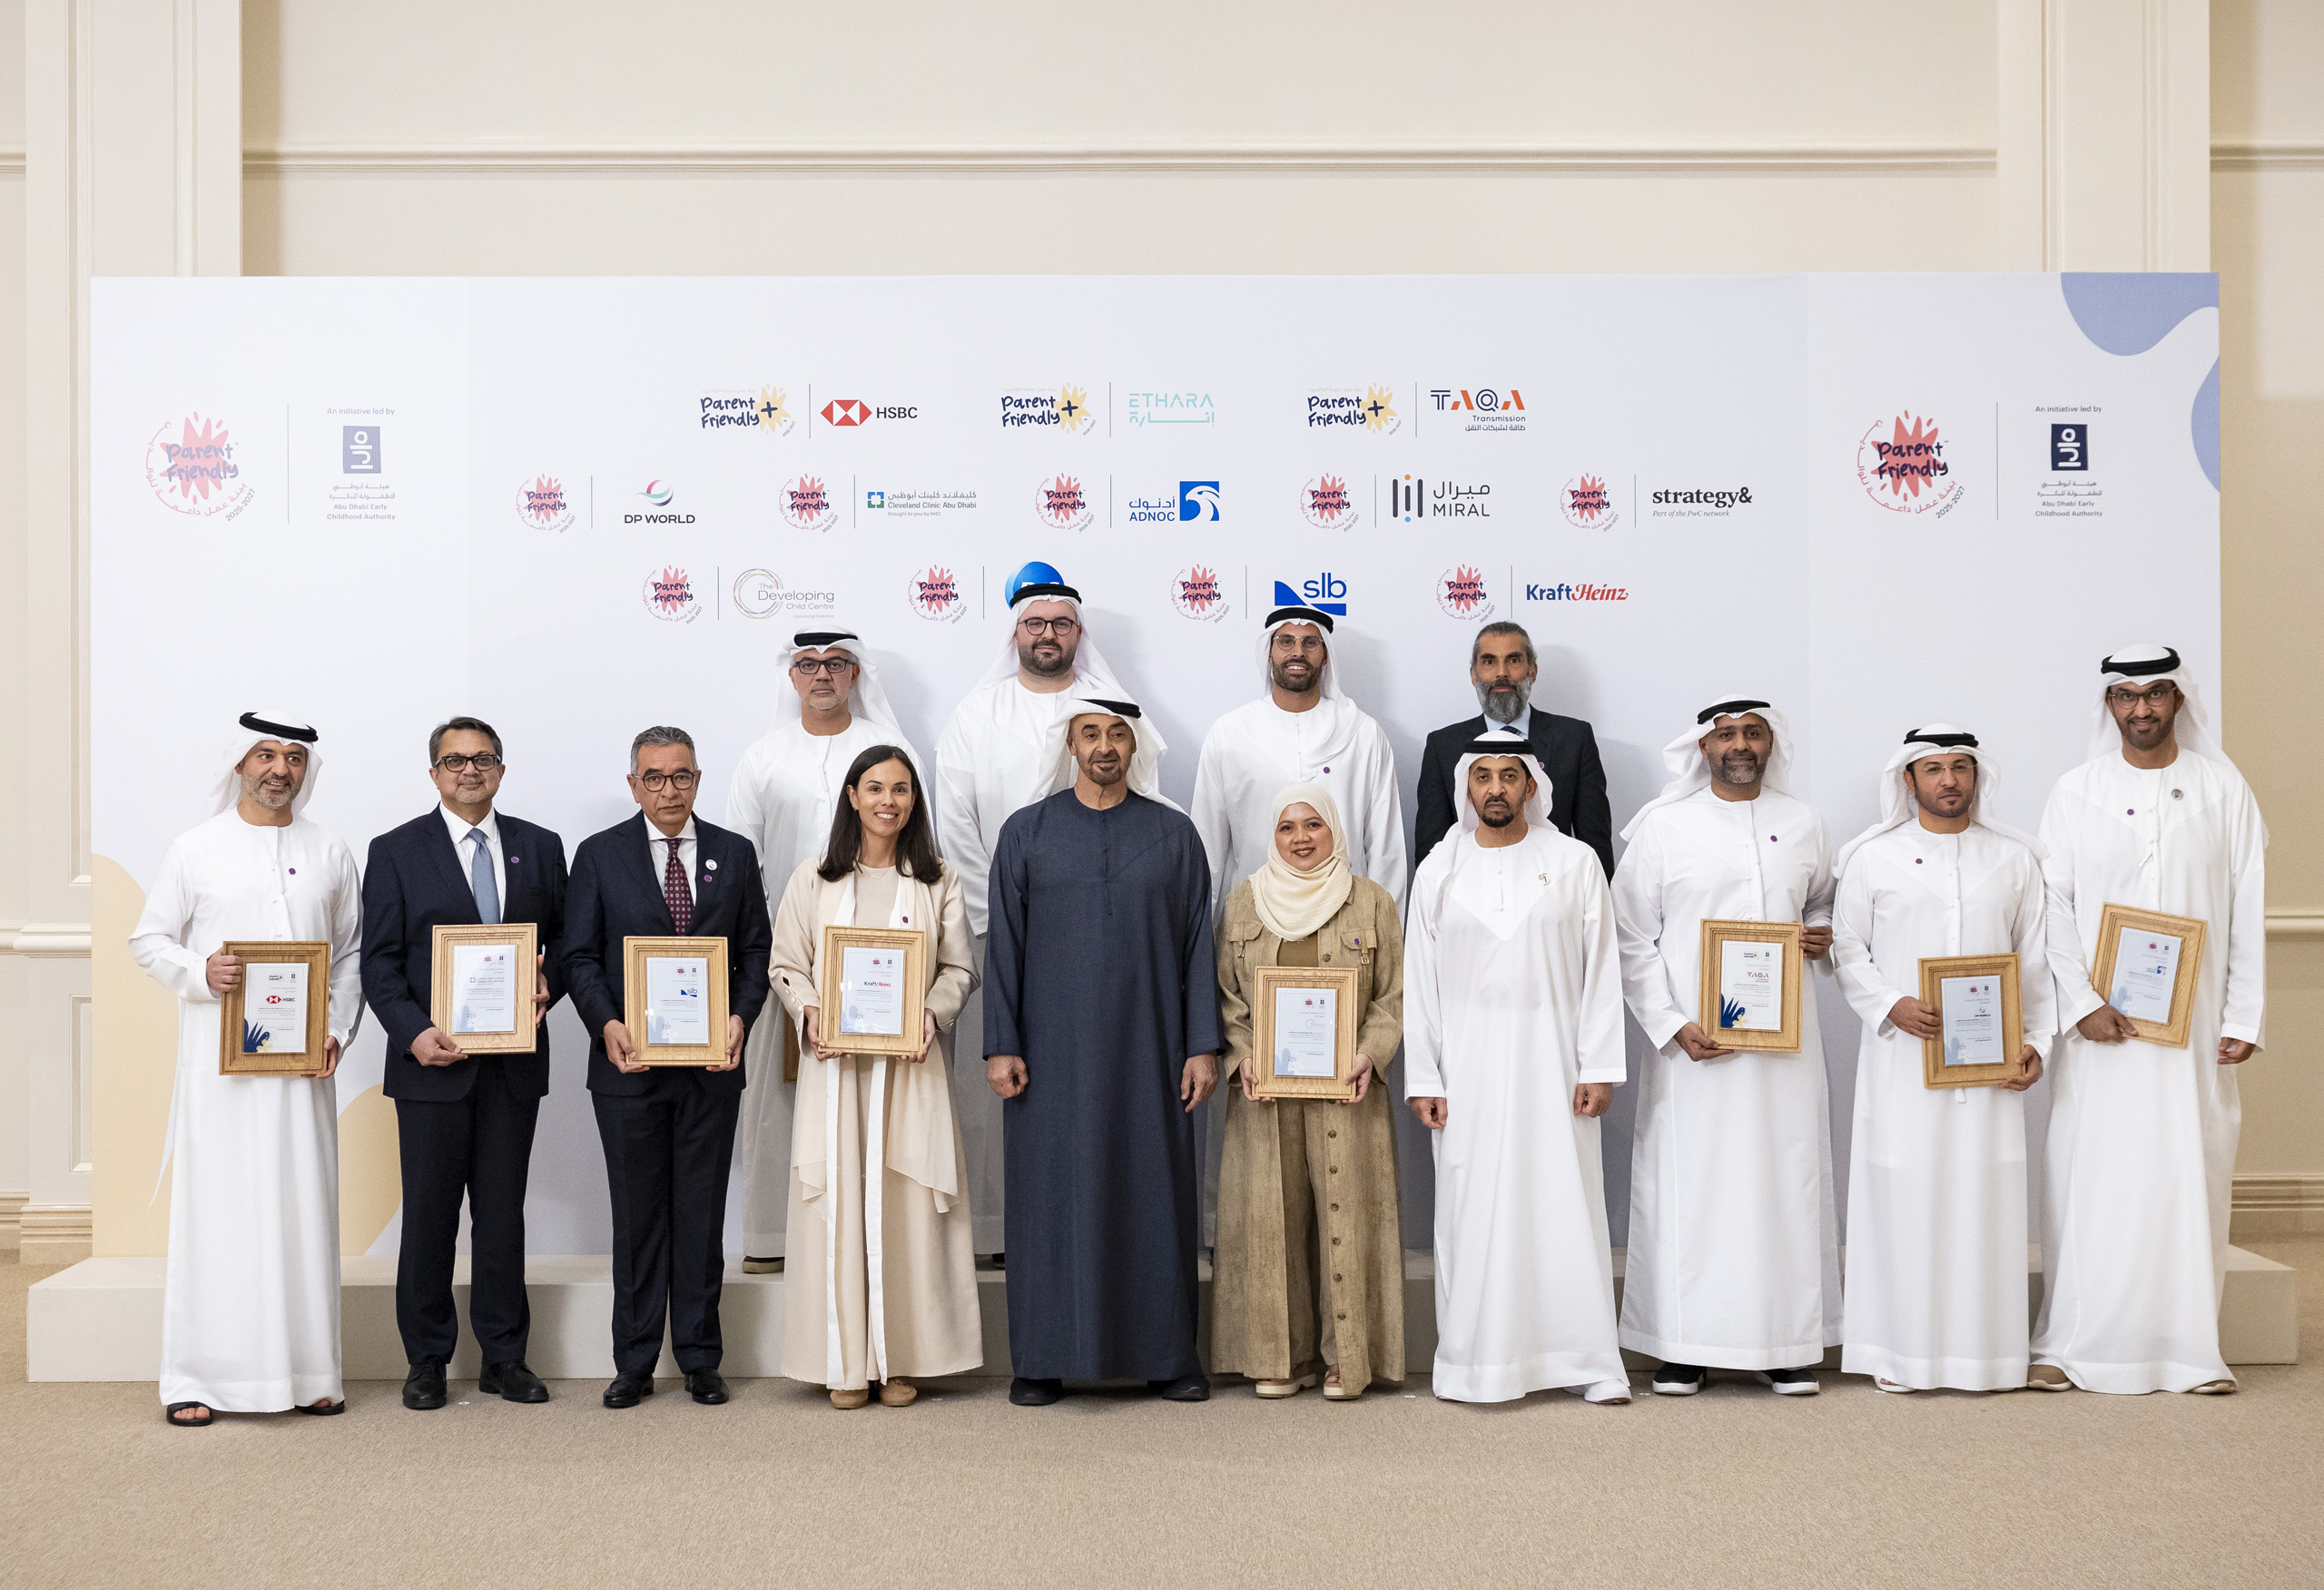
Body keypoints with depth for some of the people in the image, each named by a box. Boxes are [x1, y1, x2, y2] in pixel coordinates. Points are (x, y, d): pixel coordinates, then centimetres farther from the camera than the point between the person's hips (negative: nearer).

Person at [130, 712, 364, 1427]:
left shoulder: (332, 856, 11)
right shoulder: (195, 850, 5)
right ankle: (194, 1378, 3)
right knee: (213, 1207, -3)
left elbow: (352, 953, 12)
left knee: (302, 1207, 3)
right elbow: (148, 940, 6)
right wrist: (199, 972, -14)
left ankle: (307, 1372, 9)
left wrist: (337, 1030, -2)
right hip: (218, 1057, -2)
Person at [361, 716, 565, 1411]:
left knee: (503, 1211, 8)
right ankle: (427, 1360, 16)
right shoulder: (396, 851, 2)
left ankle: (504, 1357, 17)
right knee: (429, 1214, 4)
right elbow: (379, 961, -2)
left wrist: (548, 980, -8)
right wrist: (414, 1033, -15)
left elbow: (566, 938, 13)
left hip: (514, 1062, 2)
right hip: (433, 1059, -2)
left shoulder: (540, 847, 10)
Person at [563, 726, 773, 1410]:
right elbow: (580, 956, 1)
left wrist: (740, 1018, -10)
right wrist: (607, 1025, -15)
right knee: (637, 1216, 5)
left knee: (702, 1214, 6)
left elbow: (756, 949, 7)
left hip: (711, 1063, 1)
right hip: (630, 1064, -1)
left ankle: (700, 1360, 16)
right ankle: (634, 1365, 15)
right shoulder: (599, 855, 4)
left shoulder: (735, 854, 8)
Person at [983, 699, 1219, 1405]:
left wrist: (1203, 1046, -2)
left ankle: (1165, 1352, 14)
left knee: (1155, 1192, 3)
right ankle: (1045, 1359, 11)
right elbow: (1004, 945, 3)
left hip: (1148, 1049, 0)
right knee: (1052, 1194, 2)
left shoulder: (1175, 835, 5)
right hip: (1054, 1051, 0)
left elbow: (1198, 945, 4)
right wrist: (1000, 1045, -4)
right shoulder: (1025, 834, 4)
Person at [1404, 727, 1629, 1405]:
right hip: (1468, 1066, 1)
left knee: (1565, 1206, -1)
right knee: (1474, 1212, 2)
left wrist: (1598, 1067, -5)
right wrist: (1423, 1080, 1)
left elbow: (1601, 969, 2)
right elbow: (1419, 981, 6)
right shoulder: (1438, 872, 7)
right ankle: (1479, 1365, 10)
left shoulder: (1574, 863, 4)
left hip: (1551, 1061, -1)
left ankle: (1587, 1361, 8)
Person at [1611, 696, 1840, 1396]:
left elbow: (1823, 901, 26)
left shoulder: (1802, 824, 10)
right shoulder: (1662, 826, 1)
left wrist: (1823, 935, 2)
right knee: (1688, 1181, -2)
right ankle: (1684, 1345, 7)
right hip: (1693, 1039, -2)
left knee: (1787, 1177, 4)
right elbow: (1632, 939, -1)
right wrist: (1671, 1025, -11)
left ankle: (1788, 1343, 13)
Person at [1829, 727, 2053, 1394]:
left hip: (1989, 1058, 2)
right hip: (1902, 1057, -2)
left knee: (1985, 1195, 1)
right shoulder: (1873, 857, 5)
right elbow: (1847, 949, 4)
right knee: (1904, 1192, -2)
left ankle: (1980, 1347, 10)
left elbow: (2036, 958, 10)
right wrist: (1892, 1006, -12)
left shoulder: (2014, 858, 10)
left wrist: (2035, 1040, 0)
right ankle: (1900, 1347, 5)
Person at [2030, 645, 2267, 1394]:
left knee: (2190, 1175, 2)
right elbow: (2053, 906, 0)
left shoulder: (2223, 790, 6)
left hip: (2194, 1022, 1)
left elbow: (2249, 910, 4)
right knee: (2089, 1174, 0)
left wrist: (2244, 1018, -3)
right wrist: (2080, 1003, -11)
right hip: (2100, 1023, 0)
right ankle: (2071, 1342, 8)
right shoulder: (2075, 792, 5)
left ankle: (2190, 1347, 12)